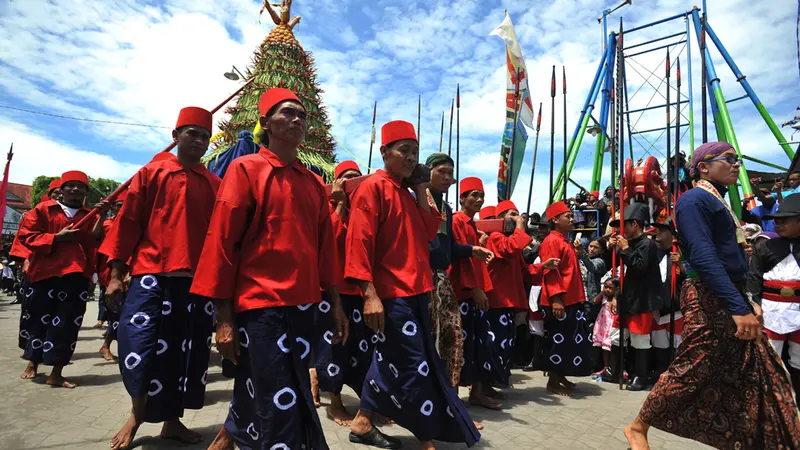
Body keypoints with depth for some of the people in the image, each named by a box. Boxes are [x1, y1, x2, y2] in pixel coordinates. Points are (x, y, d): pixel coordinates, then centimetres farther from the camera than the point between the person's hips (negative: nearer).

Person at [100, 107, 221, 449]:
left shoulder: (215, 185, 9)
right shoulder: (150, 174, 4)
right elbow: (127, 224, 2)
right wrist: (116, 275, -2)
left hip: (197, 280, 2)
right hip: (151, 275, -2)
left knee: (185, 352, 8)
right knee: (140, 348, -2)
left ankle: (172, 421, 26)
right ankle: (137, 415, 26)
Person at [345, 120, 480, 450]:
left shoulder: (407, 193, 16)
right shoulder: (373, 188, -9)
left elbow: (428, 233, 10)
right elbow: (359, 242, -17)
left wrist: (421, 191, 6)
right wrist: (369, 294, -23)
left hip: (413, 290, 9)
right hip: (390, 293, -9)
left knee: (391, 359, 16)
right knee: (414, 366, -3)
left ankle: (362, 423, 31)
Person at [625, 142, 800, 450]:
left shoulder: (718, 202, 18)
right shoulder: (694, 199, -12)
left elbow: (732, 258, 20)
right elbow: (704, 257, -23)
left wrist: (747, 300, 13)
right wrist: (738, 307, -27)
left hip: (730, 297, 9)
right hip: (709, 300, -9)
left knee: (760, 374, 11)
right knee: (691, 372, -2)